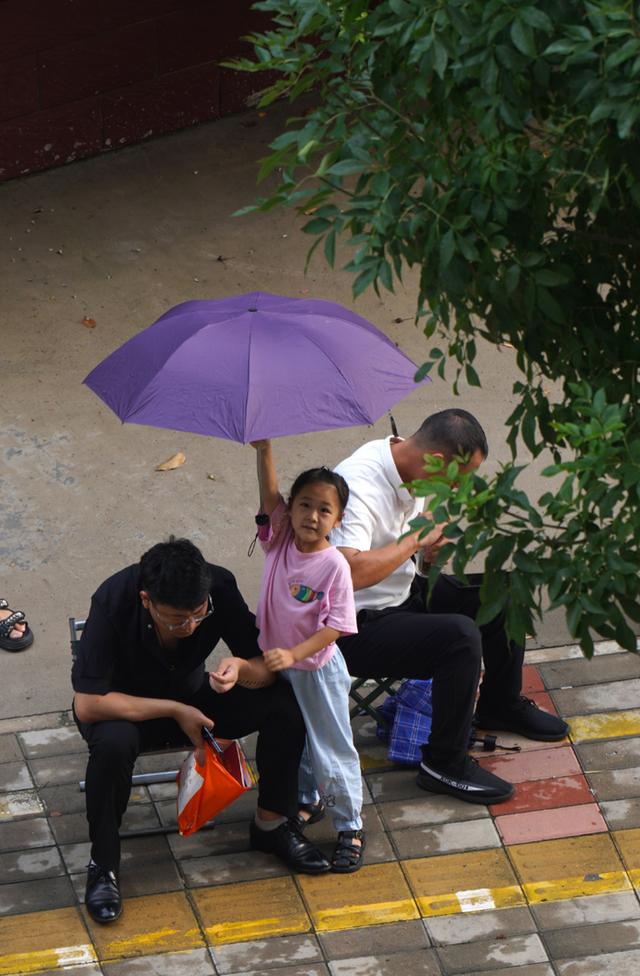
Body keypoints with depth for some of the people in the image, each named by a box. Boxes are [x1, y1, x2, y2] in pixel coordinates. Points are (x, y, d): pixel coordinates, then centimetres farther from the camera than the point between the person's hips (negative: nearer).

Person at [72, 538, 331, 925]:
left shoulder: (219, 586, -22)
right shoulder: (114, 601, -32)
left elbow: (269, 665, -13)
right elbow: (87, 704, -32)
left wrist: (243, 669, -37)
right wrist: (174, 711, -32)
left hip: (190, 697, 4)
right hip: (127, 708, -3)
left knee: (284, 703, -19)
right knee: (113, 742, -38)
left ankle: (273, 824, 1)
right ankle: (103, 863, -17)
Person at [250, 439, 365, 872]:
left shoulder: (335, 565, -22)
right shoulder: (281, 540, -9)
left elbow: (336, 626, -22)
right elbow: (270, 495, -22)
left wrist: (293, 654, -31)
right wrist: (264, 450, -36)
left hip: (317, 669, -5)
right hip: (276, 663, 5)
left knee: (332, 750, 6)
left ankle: (351, 826, 20)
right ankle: (308, 801, 45)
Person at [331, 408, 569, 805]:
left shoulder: (409, 471, 0)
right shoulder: (359, 486, -30)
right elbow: (350, 572, -42)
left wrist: (432, 547, 1)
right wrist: (417, 539, -31)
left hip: (403, 594, 10)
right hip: (358, 628, -10)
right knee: (461, 636, -29)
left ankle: (501, 705, 32)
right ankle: (444, 765, -13)